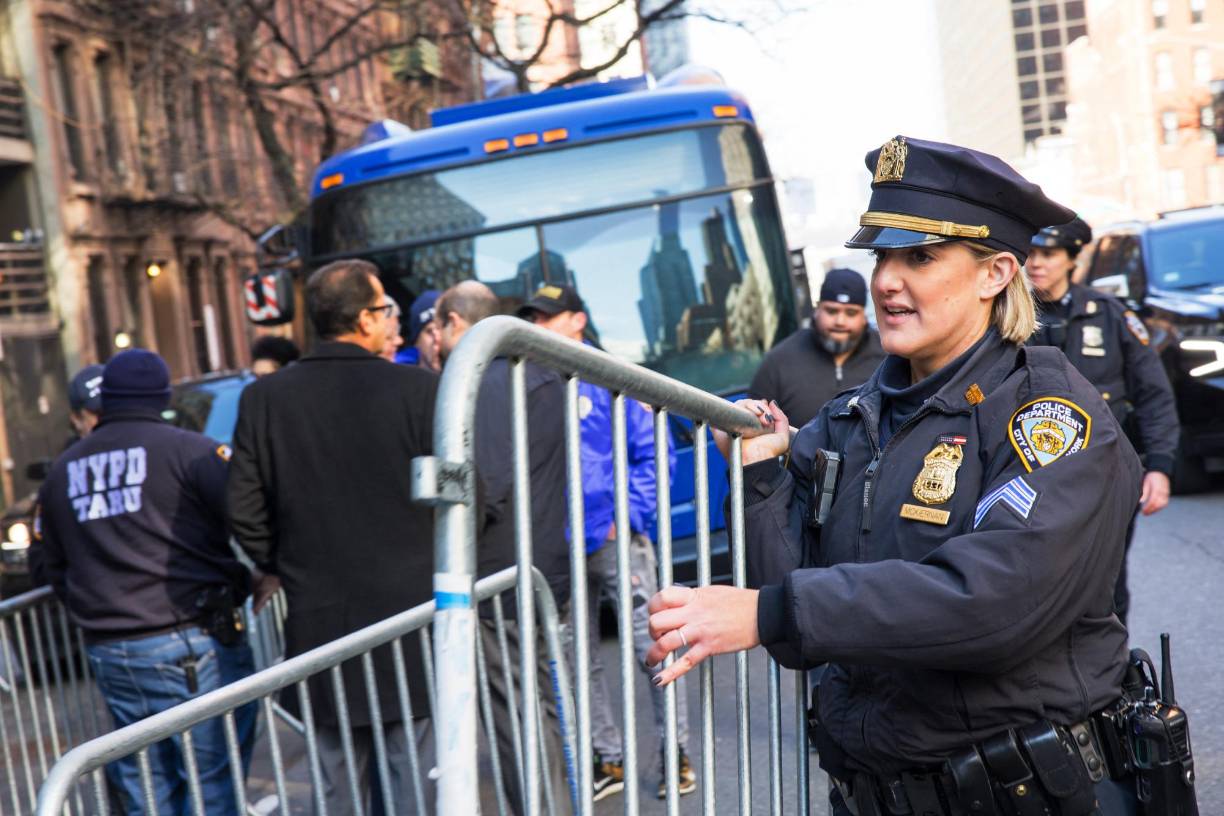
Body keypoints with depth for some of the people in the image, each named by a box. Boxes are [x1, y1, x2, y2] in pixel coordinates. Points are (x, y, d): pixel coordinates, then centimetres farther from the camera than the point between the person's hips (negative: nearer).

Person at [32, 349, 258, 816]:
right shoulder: (189, 449, -8)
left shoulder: (63, 469, 11)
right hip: (192, 646, -6)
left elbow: (48, 565, 18)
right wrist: (246, 582, 3)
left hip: (107, 655, 6)